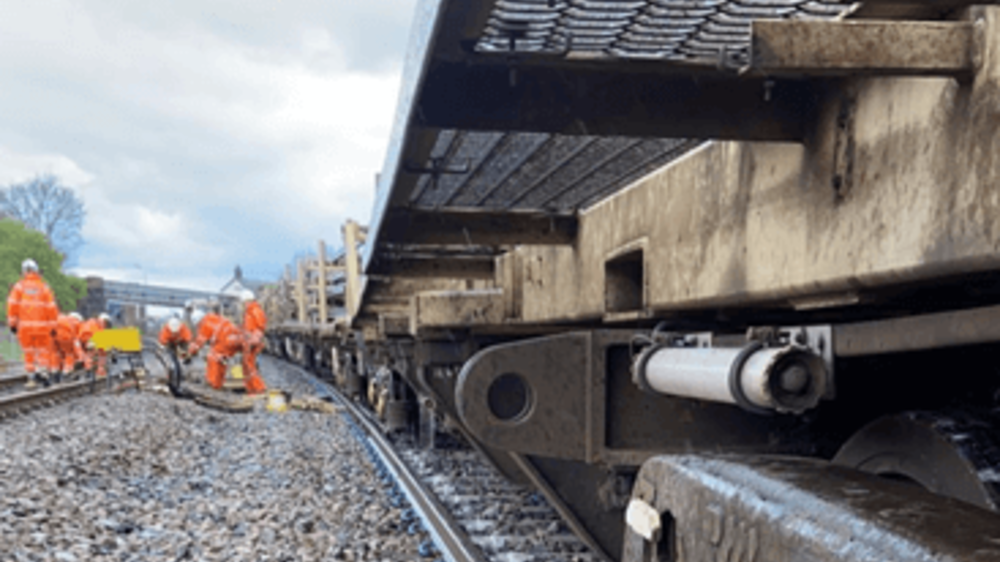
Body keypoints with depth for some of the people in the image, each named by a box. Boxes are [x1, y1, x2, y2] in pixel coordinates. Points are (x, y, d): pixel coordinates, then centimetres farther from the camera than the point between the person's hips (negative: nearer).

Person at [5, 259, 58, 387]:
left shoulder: (19, 286, 2)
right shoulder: (44, 286, 2)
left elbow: (12, 304, -4)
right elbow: (51, 307, -2)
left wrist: (12, 323, 1)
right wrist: (53, 326, 2)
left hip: (25, 325, 0)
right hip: (42, 325, 0)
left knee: (28, 352, 10)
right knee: (44, 350, 11)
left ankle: (32, 377, 8)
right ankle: (43, 372, -4)